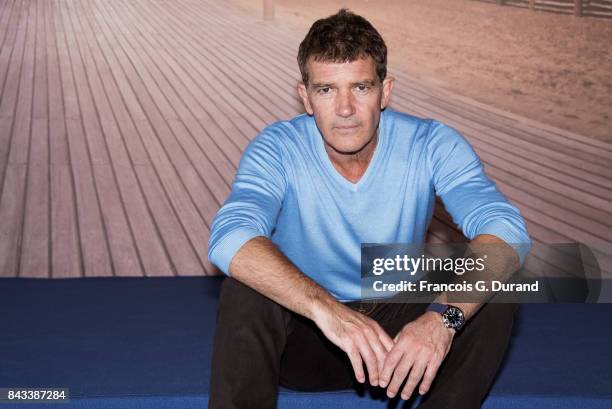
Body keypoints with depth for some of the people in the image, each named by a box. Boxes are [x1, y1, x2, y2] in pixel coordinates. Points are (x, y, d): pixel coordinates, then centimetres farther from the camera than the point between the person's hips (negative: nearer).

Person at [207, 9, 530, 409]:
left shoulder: (433, 145, -15)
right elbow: (229, 238, -36)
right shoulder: (278, 148, -18)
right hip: (305, 332, -1)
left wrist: (444, 316, -47)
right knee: (246, 290, -32)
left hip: (400, 327, 2)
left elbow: (506, 232, -29)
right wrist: (325, 307, -51)